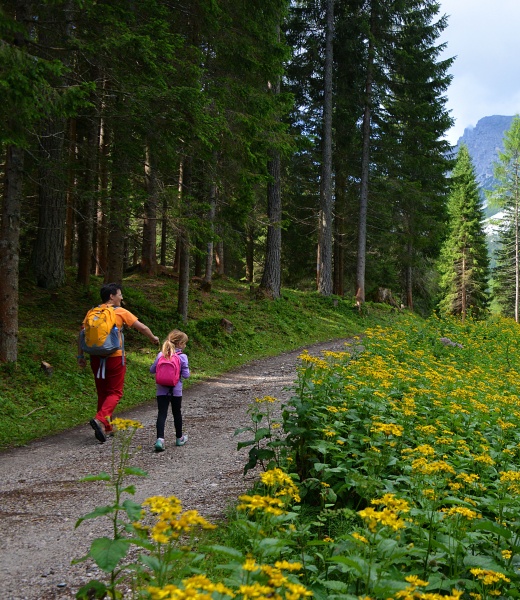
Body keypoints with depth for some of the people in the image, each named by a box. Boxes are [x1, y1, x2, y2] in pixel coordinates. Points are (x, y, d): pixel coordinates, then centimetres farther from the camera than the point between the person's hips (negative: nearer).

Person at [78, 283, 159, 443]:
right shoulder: (120, 312, -5)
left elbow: (82, 334, 3)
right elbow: (142, 328, -1)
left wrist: (80, 355, 9)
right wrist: (153, 338, 16)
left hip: (96, 358, 5)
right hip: (114, 357, -5)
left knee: (102, 392, 15)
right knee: (115, 393, 3)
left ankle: (106, 427, 20)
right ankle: (100, 419, -19)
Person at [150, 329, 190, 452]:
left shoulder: (161, 355, 0)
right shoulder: (182, 357, -9)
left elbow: (152, 370, 5)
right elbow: (186, 375, -10)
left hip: (162, 390, 1)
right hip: (176, 390, -1)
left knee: (161, 414, -2)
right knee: (177, 413, 16)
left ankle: (160, 438, -20)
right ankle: (179, 438, 31)